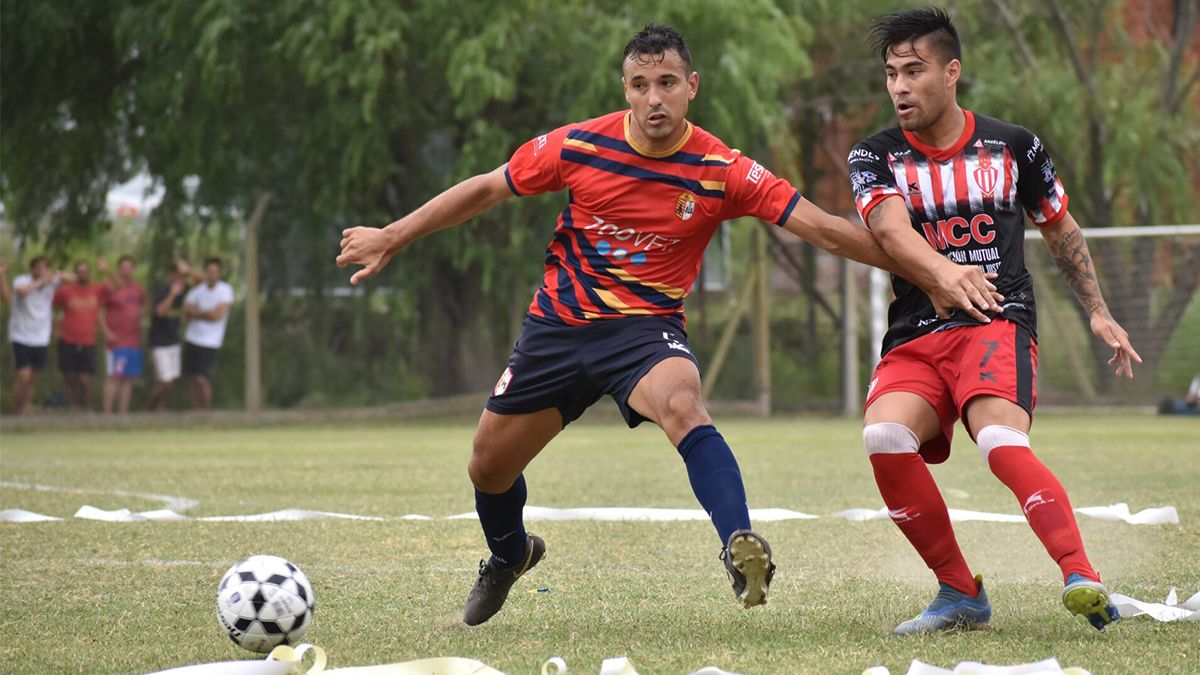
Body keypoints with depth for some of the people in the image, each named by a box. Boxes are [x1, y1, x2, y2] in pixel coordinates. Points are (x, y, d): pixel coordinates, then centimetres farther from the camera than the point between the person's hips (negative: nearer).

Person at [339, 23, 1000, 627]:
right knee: (488, 467, 12)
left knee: (681, 405, -37)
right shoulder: (579, 146, -11)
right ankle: (508, 556, 46)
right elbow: (485, 189, 3)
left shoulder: (722, 172, -15)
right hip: (559, 323, 3)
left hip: (646, 327, -3)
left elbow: (826, 229, -15)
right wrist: (391, 238, 5)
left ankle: (742, 548, -46)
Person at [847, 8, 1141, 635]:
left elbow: (1061, 231, 24)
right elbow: (891, 229, -13)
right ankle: (960, 594, -13)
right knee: (884, 436, -27)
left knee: (1001, 441, -31)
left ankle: (1081, 576, -42)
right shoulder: (875, 156, 7)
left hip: (998, 324, -2)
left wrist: (1099, 312, 20)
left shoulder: (1013, 146, 10)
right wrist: (945, 274, -31)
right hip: (915, 337, 2)